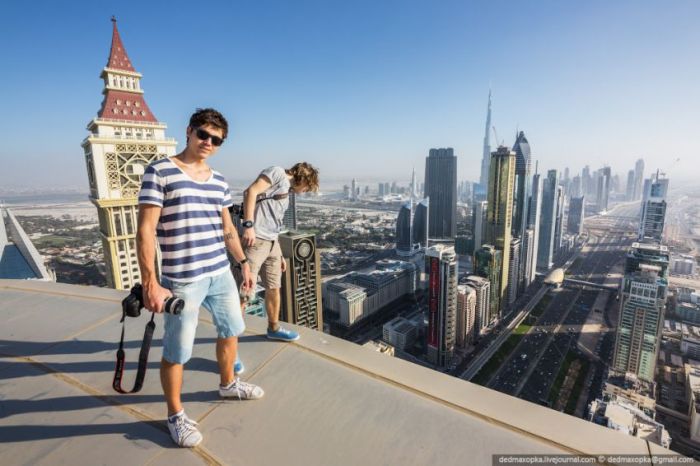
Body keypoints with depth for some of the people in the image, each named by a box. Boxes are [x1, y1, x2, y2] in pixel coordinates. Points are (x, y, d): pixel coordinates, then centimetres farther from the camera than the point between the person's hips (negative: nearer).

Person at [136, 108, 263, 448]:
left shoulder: (219, 182, 10)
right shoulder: (159, 172, -9)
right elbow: (145, 231, -13)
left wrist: (243, 263, 17)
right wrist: (150, 284, -17)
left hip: (221, 274, 7)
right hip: (181, 280, -6)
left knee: (230, 331, 21)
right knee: (176, 352, 7)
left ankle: (228, 384, 46)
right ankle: (175, 415, 31)